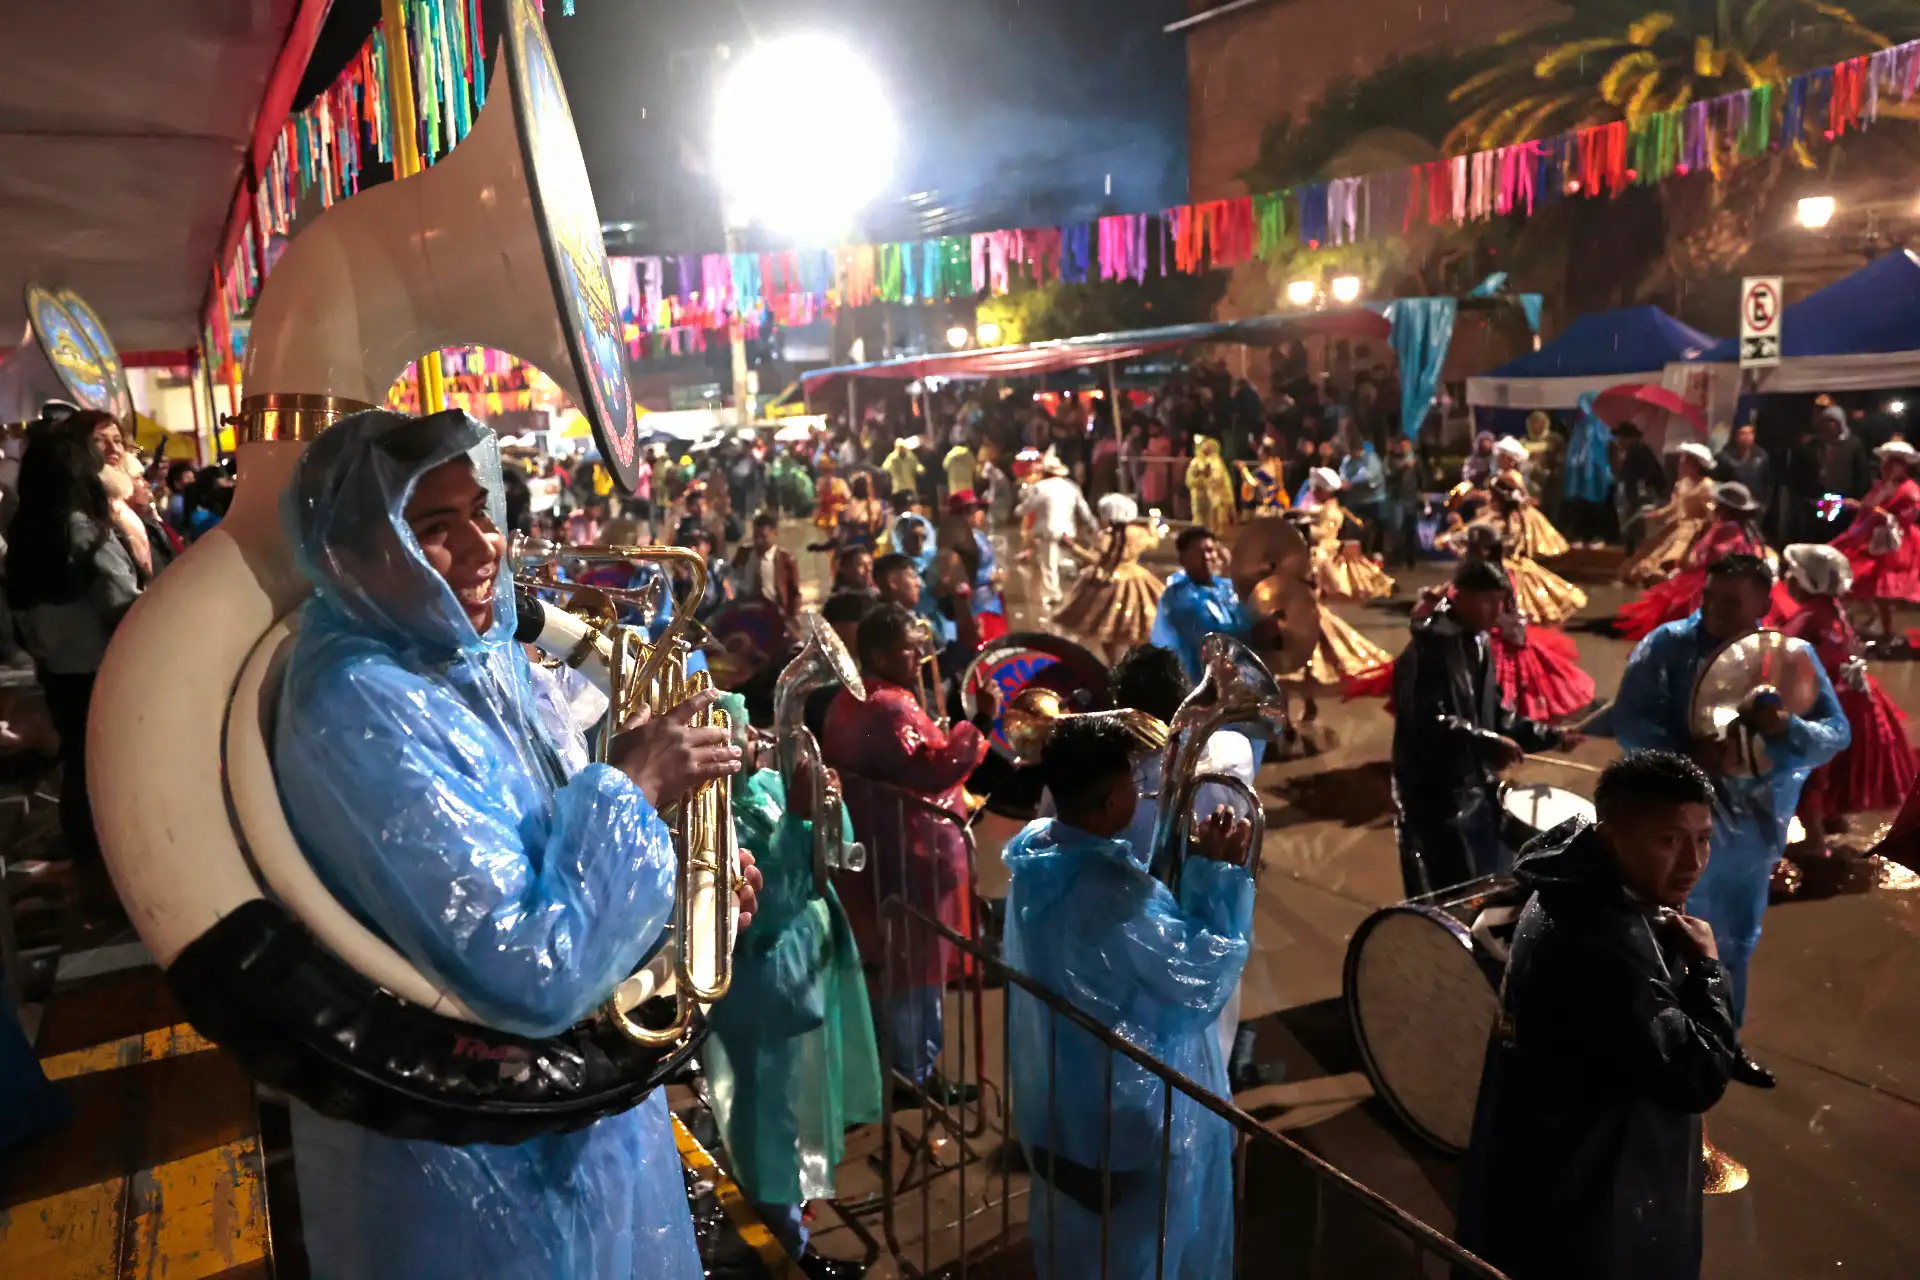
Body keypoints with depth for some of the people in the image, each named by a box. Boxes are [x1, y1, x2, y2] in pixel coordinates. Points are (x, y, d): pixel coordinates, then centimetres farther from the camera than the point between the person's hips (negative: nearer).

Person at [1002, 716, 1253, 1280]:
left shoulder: (1035, 845, -8)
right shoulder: (1116, 893, -36)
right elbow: (1206, 979, -24)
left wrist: (1197, 870, 0)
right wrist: (1220, 872, -20)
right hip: (1131, 1117, -8)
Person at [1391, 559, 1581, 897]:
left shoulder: (1479, 644, 11)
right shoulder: (1427, 650, -18)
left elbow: (1495, 715, 17)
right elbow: (1427, 722, -27)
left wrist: (1550, 736, 8)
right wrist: (1489, 743, -29)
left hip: (1479, 788, 9)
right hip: (1437, 795, -9)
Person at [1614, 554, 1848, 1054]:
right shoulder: (1667, 646, -12)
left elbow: (1838, 733, -5)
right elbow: (1628, 723, -17)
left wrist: (1788, 728, -26)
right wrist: (1689, 754, -32)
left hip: (1753, 827, 5)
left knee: (1737, 942, 23)